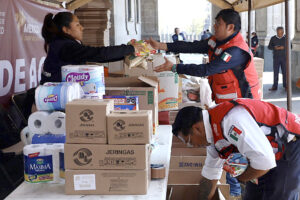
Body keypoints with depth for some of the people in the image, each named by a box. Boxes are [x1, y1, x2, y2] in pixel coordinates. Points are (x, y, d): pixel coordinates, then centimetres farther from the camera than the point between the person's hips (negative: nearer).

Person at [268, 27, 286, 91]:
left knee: (285, 71, 3)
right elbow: (269, 47, 5)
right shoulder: (273, 38, 4)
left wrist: (283, 47, -15)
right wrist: (275, 47, -15)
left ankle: (285, 85, 15)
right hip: (276, 57, 0)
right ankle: (274, 86, 3)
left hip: (284, 57, 0)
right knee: (275, 72, -1)